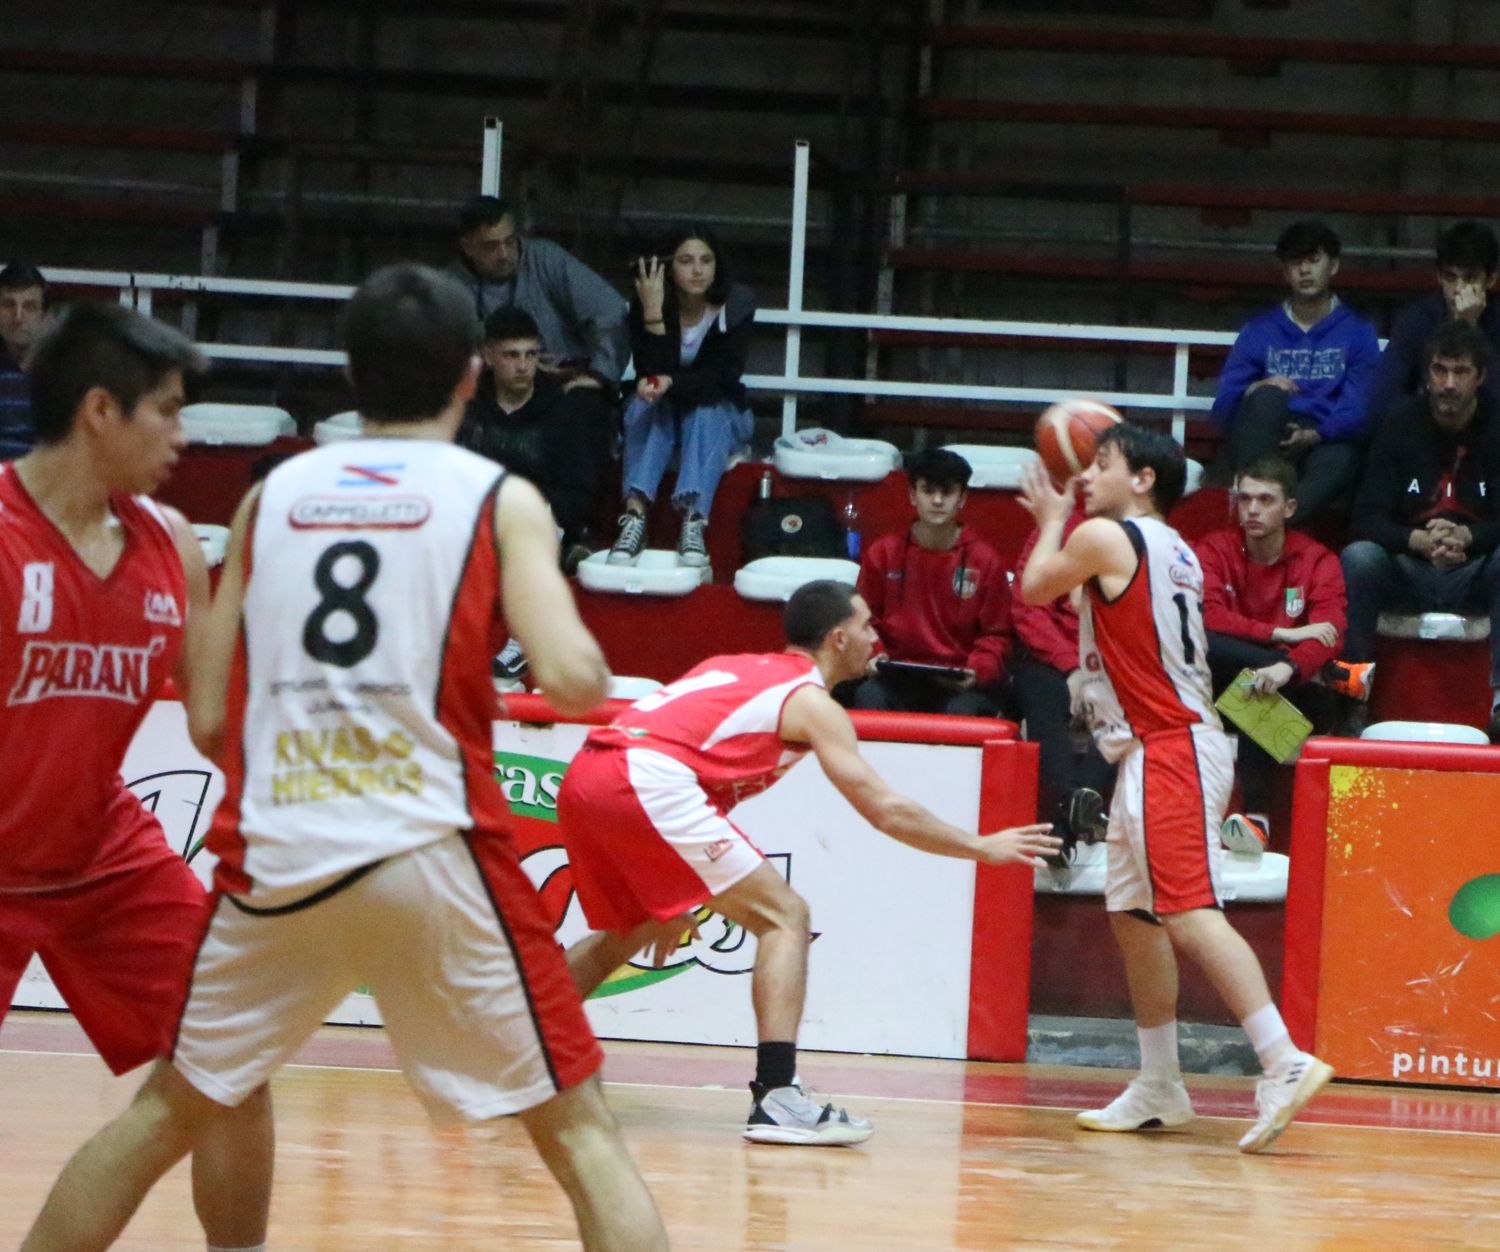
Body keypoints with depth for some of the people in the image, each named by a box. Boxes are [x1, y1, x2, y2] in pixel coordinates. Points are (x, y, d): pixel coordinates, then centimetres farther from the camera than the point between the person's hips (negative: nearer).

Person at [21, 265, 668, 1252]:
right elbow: (574, 680, -12)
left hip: (273, 861, 3)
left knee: (166, 1114, 21)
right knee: (579, 1133, 4)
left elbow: (210, 722, 11)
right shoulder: (499, 500, 3)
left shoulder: (272, 495, 12)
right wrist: (593, 671, 11)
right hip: (432, 849, -3)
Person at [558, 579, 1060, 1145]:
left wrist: (669, 894, 37)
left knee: (629, 933, 31)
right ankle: (776, 1098, -14)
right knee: (785, 917, -2)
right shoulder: (811, 701, 7)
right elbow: (884, 809, 2)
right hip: (647, 783, -8)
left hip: (584, 779, 8)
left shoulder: (735, 669, 30)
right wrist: (984, 848, 13)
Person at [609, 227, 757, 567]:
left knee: (706, 411, -33)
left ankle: (694, 521, -51)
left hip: (720, 417, 0)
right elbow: (650, 374, -22)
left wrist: (672, 383, -40)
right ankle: (634, 514, -49)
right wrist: (653, 315, -33)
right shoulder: (645, 305, -14)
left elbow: (724, 376, -21)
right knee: (647, 405, -32)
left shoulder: (735, 305, -14)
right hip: (662, 417, 0)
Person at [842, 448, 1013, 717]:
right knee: (868, 699, -33)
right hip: (896, 679, 1)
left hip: (960, 684, 0)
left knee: (964, 712, -34)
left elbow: (996, 635, 7)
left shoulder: (985, 560, 5)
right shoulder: (883, 553, 8)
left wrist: (978, 671, -13)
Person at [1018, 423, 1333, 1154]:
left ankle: (1284, 1062, -29)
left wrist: (1052, 520, 23)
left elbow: (1035, 588, 6)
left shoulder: (1104, 537, -8)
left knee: (1190, 915, -19)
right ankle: (1159, 1089, 21)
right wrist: (1057, 521, 35)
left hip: (1168, 751, -10)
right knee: (1133, 914, 16)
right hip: (1158, 753, 10)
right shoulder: (1171, 550, 18)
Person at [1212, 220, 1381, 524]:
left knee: (1340, 462, -38)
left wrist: (1313, 436, -19)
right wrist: (1256, 392, -13)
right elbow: (1223, 407, 10)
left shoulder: (1357, 333, 15)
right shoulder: (1260, 330, 20)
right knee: (1268, 396, -33)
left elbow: (1357, 411, 1)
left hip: (1324, 443, -1)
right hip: (1263, 443, 2)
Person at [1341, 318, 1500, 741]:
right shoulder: (1402, 426, -2)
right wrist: (1419, 540, -29)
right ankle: (1352, 699, -27)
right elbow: (1366, 520, -9)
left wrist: (1466, 537, -31)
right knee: (1358, 558, -30)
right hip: (1407, 572, 0)